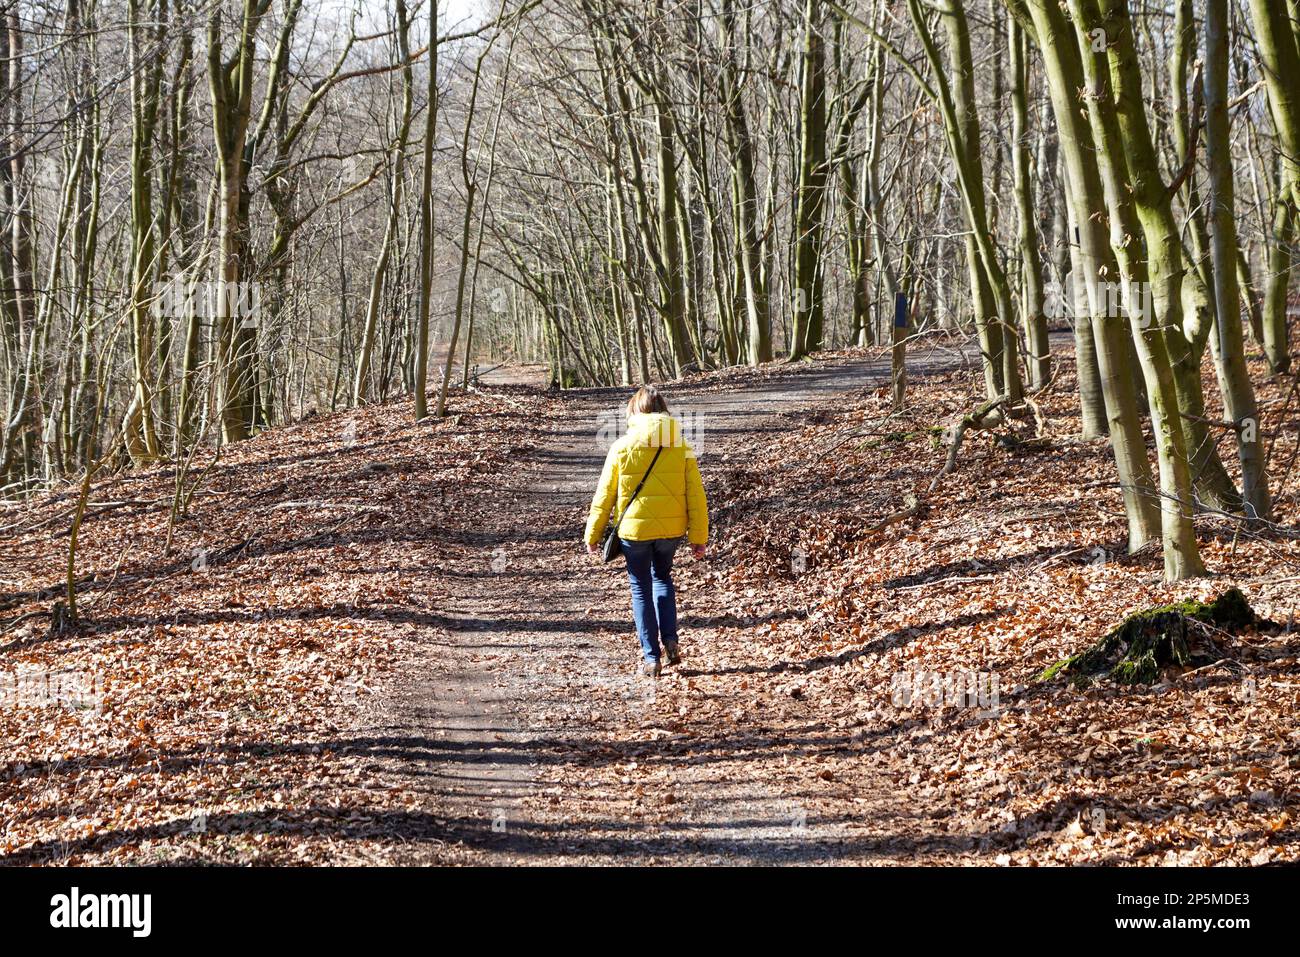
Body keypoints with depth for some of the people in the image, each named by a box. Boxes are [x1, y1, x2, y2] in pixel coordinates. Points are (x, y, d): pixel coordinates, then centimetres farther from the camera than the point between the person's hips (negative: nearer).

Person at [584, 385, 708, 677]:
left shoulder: (622, 446, -7)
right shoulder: (681, 447, -2)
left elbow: (604, 495, -2)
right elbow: (695, 495, -2)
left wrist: (593, 534, 7)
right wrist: (698, 537, 5)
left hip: (634, 529, -2)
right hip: (671, 529, 2)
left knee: (641, 588, 11)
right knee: (662, 578, 25)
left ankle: (651, 656, 7)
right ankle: (670, 640, 9)